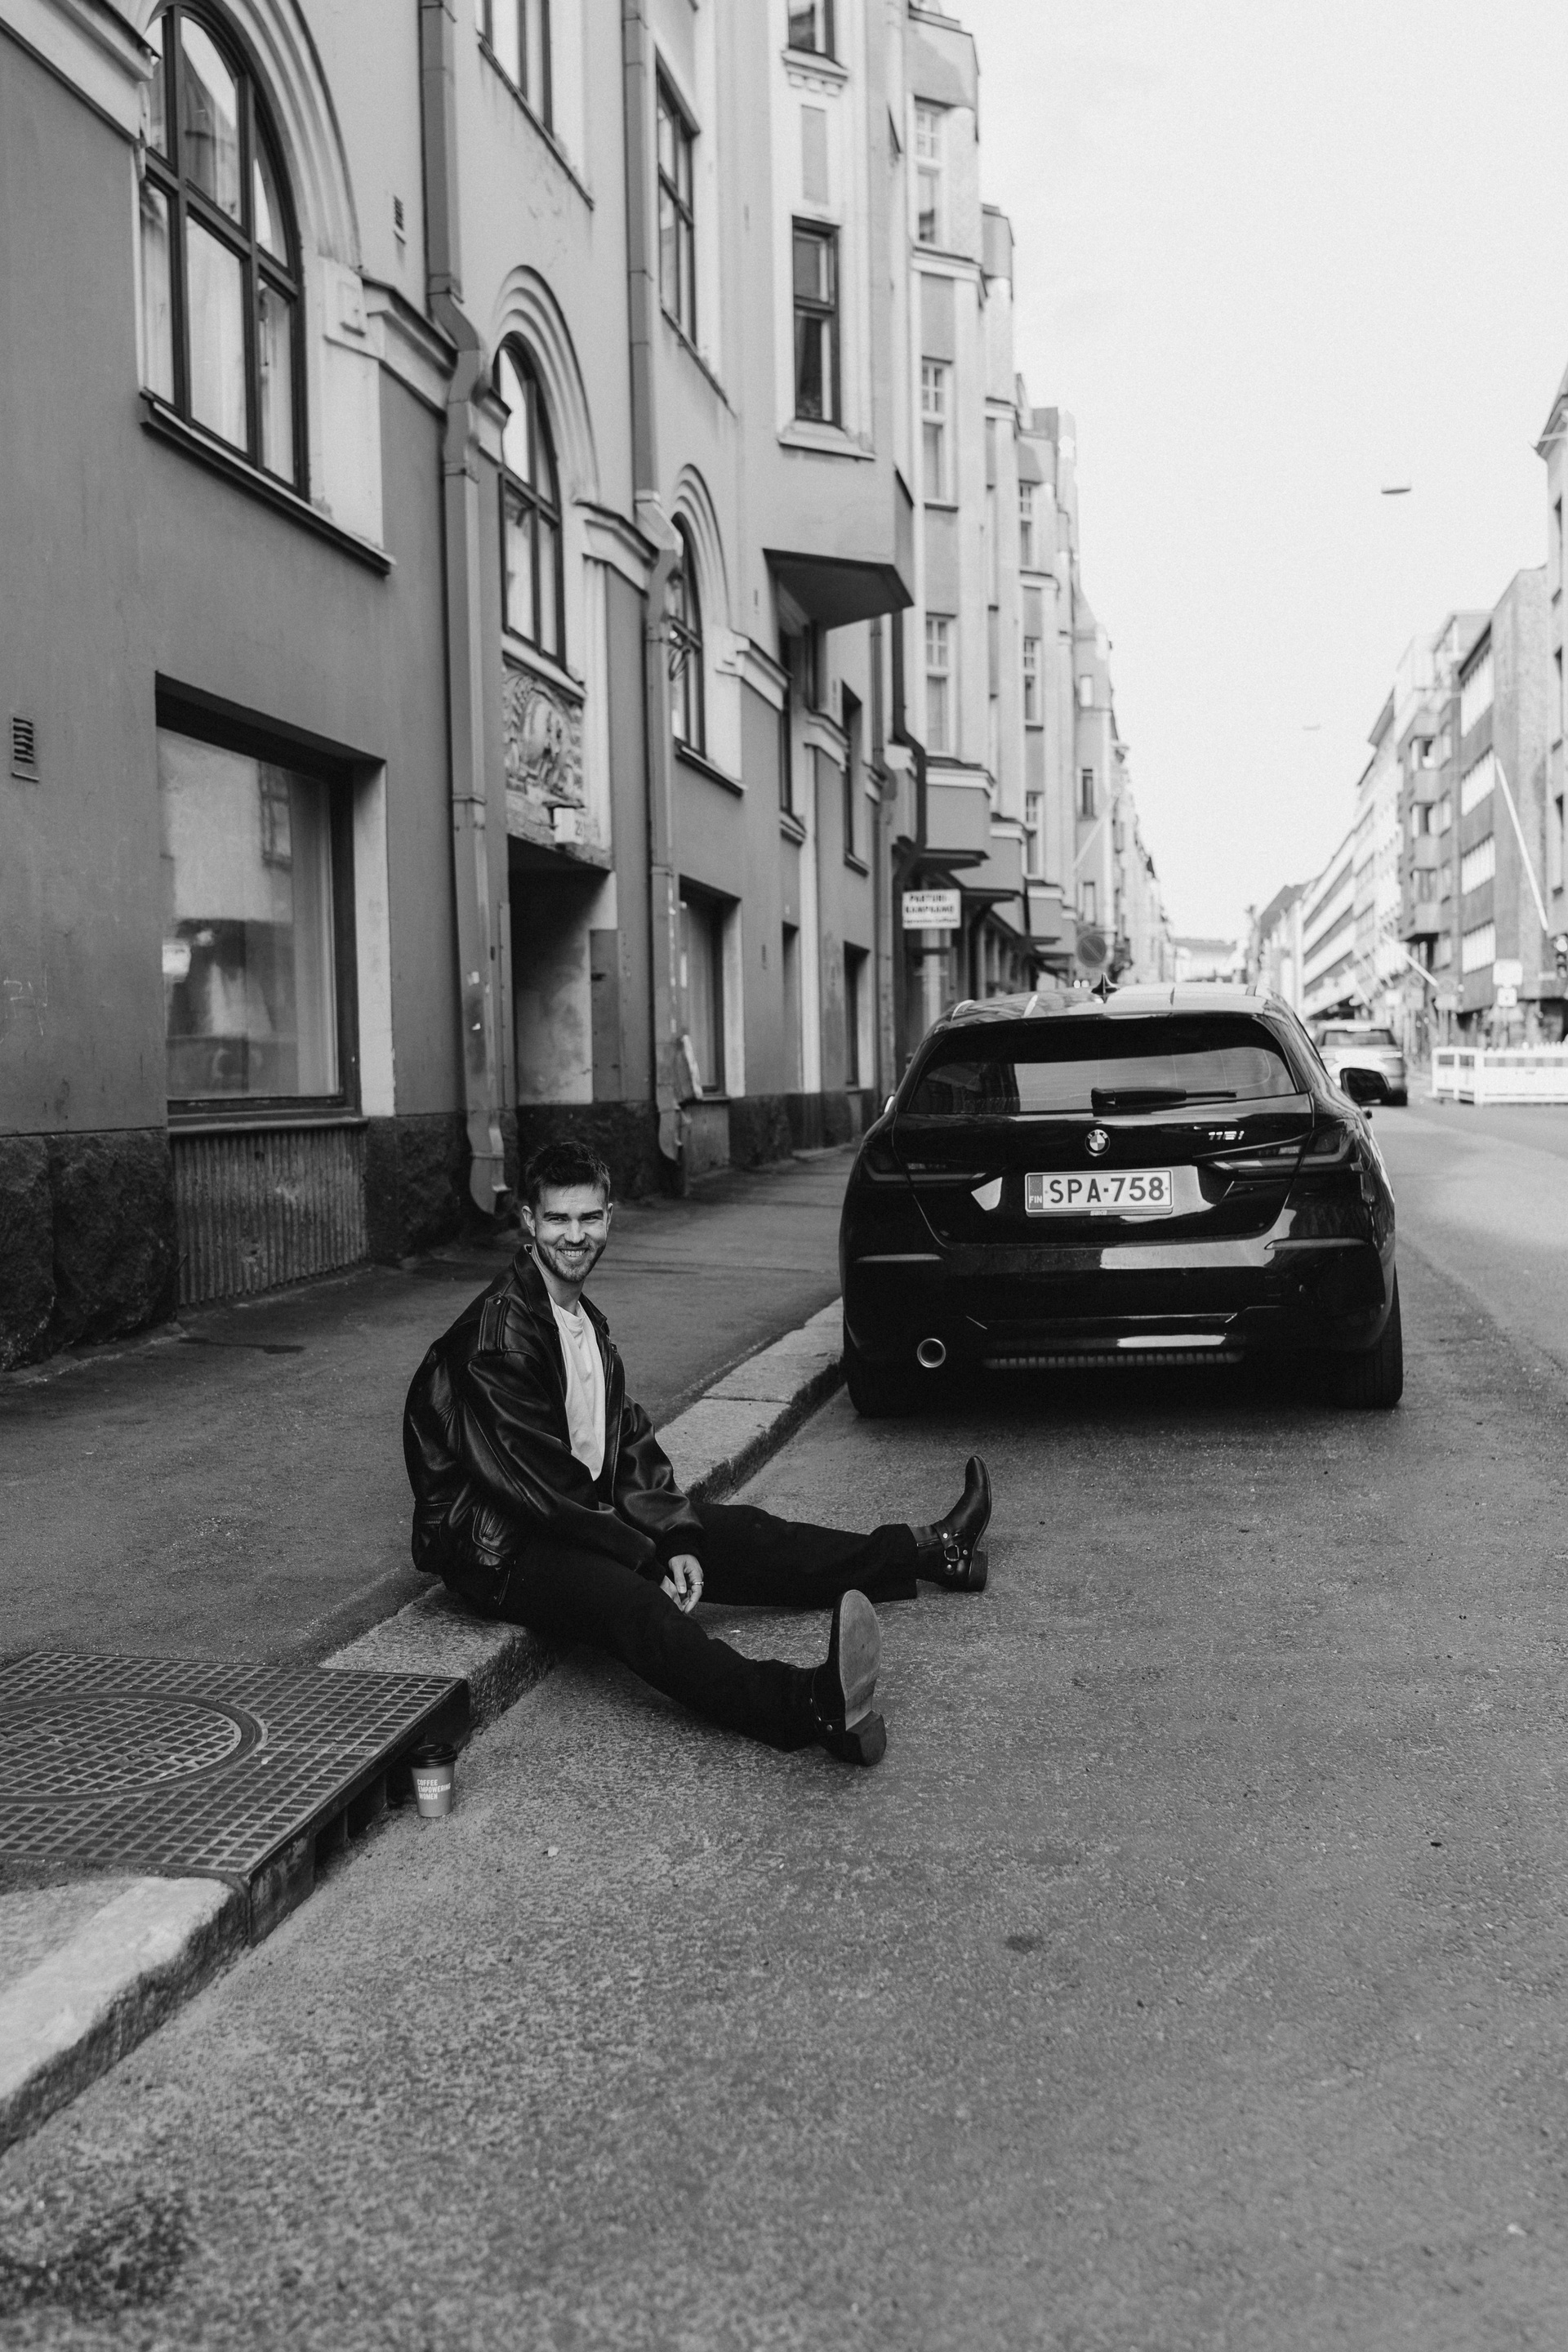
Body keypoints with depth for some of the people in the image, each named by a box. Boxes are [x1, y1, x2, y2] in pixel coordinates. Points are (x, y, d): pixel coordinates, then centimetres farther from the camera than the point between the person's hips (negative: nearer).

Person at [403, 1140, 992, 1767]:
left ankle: (930, 1551, 14)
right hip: (500, 1550, -10)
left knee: (739, 1532, 4)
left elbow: (629, 1443, 9)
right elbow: (540, 1482, -20)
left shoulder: (587, 1322, 12)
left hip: (585, 1514, 10)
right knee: (624, 1598, -35)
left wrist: (677, 1541, -6)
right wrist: (650, 1559, -16)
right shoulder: (498, 1333, -18)